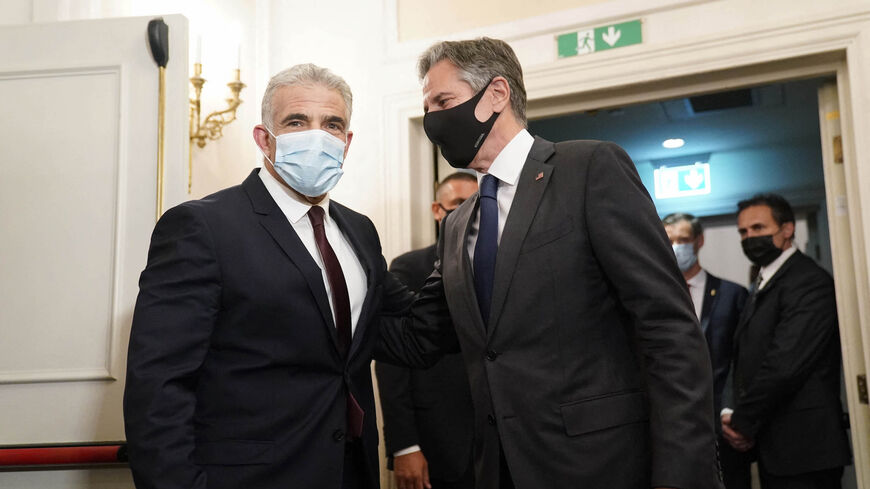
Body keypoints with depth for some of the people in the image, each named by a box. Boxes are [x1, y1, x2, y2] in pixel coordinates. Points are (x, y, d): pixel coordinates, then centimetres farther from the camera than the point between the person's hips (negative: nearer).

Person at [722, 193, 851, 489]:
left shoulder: (810, 282, -12)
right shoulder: (763, 287, 18)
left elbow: (785, 365, -20)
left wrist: (742, 423, -11)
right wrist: (736, 417, -2)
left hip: (801, 449, -8)